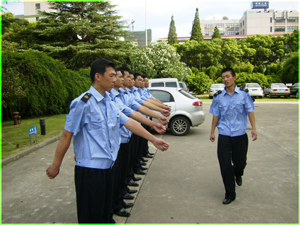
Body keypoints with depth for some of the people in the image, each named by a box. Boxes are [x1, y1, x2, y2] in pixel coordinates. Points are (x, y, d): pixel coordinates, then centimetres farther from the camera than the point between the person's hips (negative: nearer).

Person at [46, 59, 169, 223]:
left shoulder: (109, 103, 8)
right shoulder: (83, 103, -17)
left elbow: (128, 122, 6)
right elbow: (67, 136, -13)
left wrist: (153, 139, 4)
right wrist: (55, 165, -8)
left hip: (108, 166, 8)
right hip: (90, 168, -7)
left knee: (106, 211, 22)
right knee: (91, 215, 8)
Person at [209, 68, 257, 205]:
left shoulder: (243, 94, -1)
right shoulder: (218, 96, 2)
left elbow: (250, 111, 2)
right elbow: (216, 115, 7)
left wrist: (253, 128, -6)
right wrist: (212, 132, 8)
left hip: (240, 135, 0)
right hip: (224, 136, 0)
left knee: (240, 163, 11)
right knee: (225, 165, -1)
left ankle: (237, 175, 50)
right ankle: (230, 194, 15)